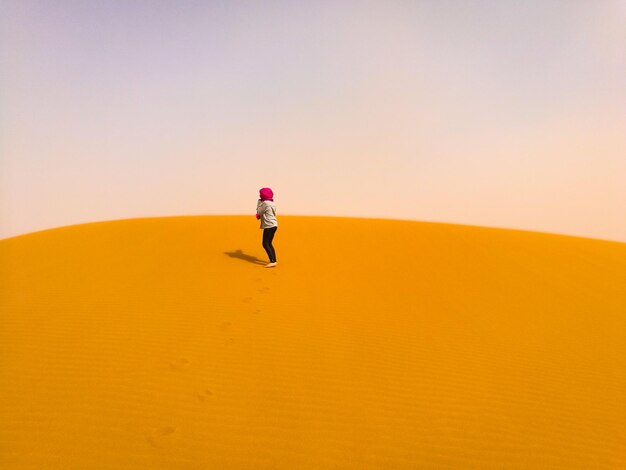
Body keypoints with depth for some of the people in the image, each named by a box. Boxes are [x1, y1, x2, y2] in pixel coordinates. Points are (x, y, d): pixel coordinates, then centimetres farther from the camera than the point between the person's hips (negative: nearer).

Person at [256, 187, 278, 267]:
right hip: (274, 225, 10)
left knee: (265, 244, -9)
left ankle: (272, 261, -15)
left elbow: (259, 213, -6)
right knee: (269, 243, 17)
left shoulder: (265, 203, -13)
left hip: (269, 226, -10)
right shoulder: (272, 203, 16)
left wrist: (259, 202, 1)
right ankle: (274, 260, 19)